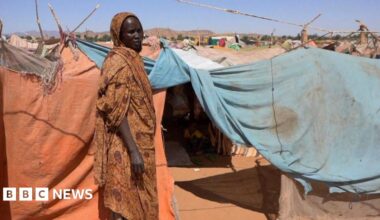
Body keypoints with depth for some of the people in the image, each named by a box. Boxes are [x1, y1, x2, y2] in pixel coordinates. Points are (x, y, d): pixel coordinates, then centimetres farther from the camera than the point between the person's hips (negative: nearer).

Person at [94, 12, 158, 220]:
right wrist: (133, 151, -25)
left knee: (137, 200, 19)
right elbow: (116, 111, -22)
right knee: (126, 202, 3)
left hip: (139, 142, 9)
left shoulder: (132, 59, 12)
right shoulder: (118, 62, -16)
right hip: (126, 147, -9)